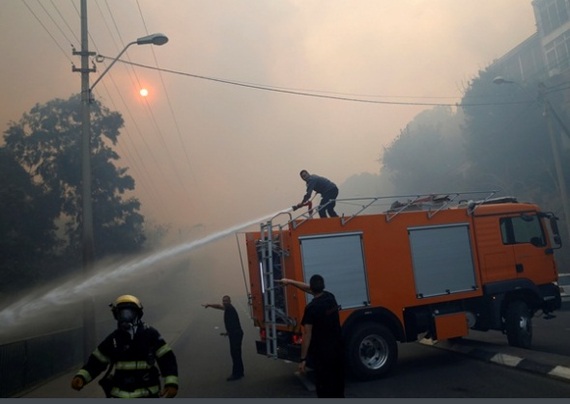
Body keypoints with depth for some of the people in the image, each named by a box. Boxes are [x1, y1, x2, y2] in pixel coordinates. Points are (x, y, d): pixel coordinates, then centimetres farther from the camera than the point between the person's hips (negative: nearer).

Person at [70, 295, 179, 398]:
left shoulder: (150, 335, -7)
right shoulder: (113, 339, 3)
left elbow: (167, 358, -9)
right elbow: (96, 361, 9)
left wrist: (172, 383, -20)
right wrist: (81, 377, -9)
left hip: (147, 395, -2)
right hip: (120, 395, 3)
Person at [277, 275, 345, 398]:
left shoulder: (311, 308, -18)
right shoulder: (330, 297, 2)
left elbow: (307, 335, -18)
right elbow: (307, 288, 14)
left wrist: (303, 359, -12)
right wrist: (290, 281, 20)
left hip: (321, 354, -7)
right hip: (338, 350, 7)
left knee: (324, 387, 4)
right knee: (338, 384, 20)